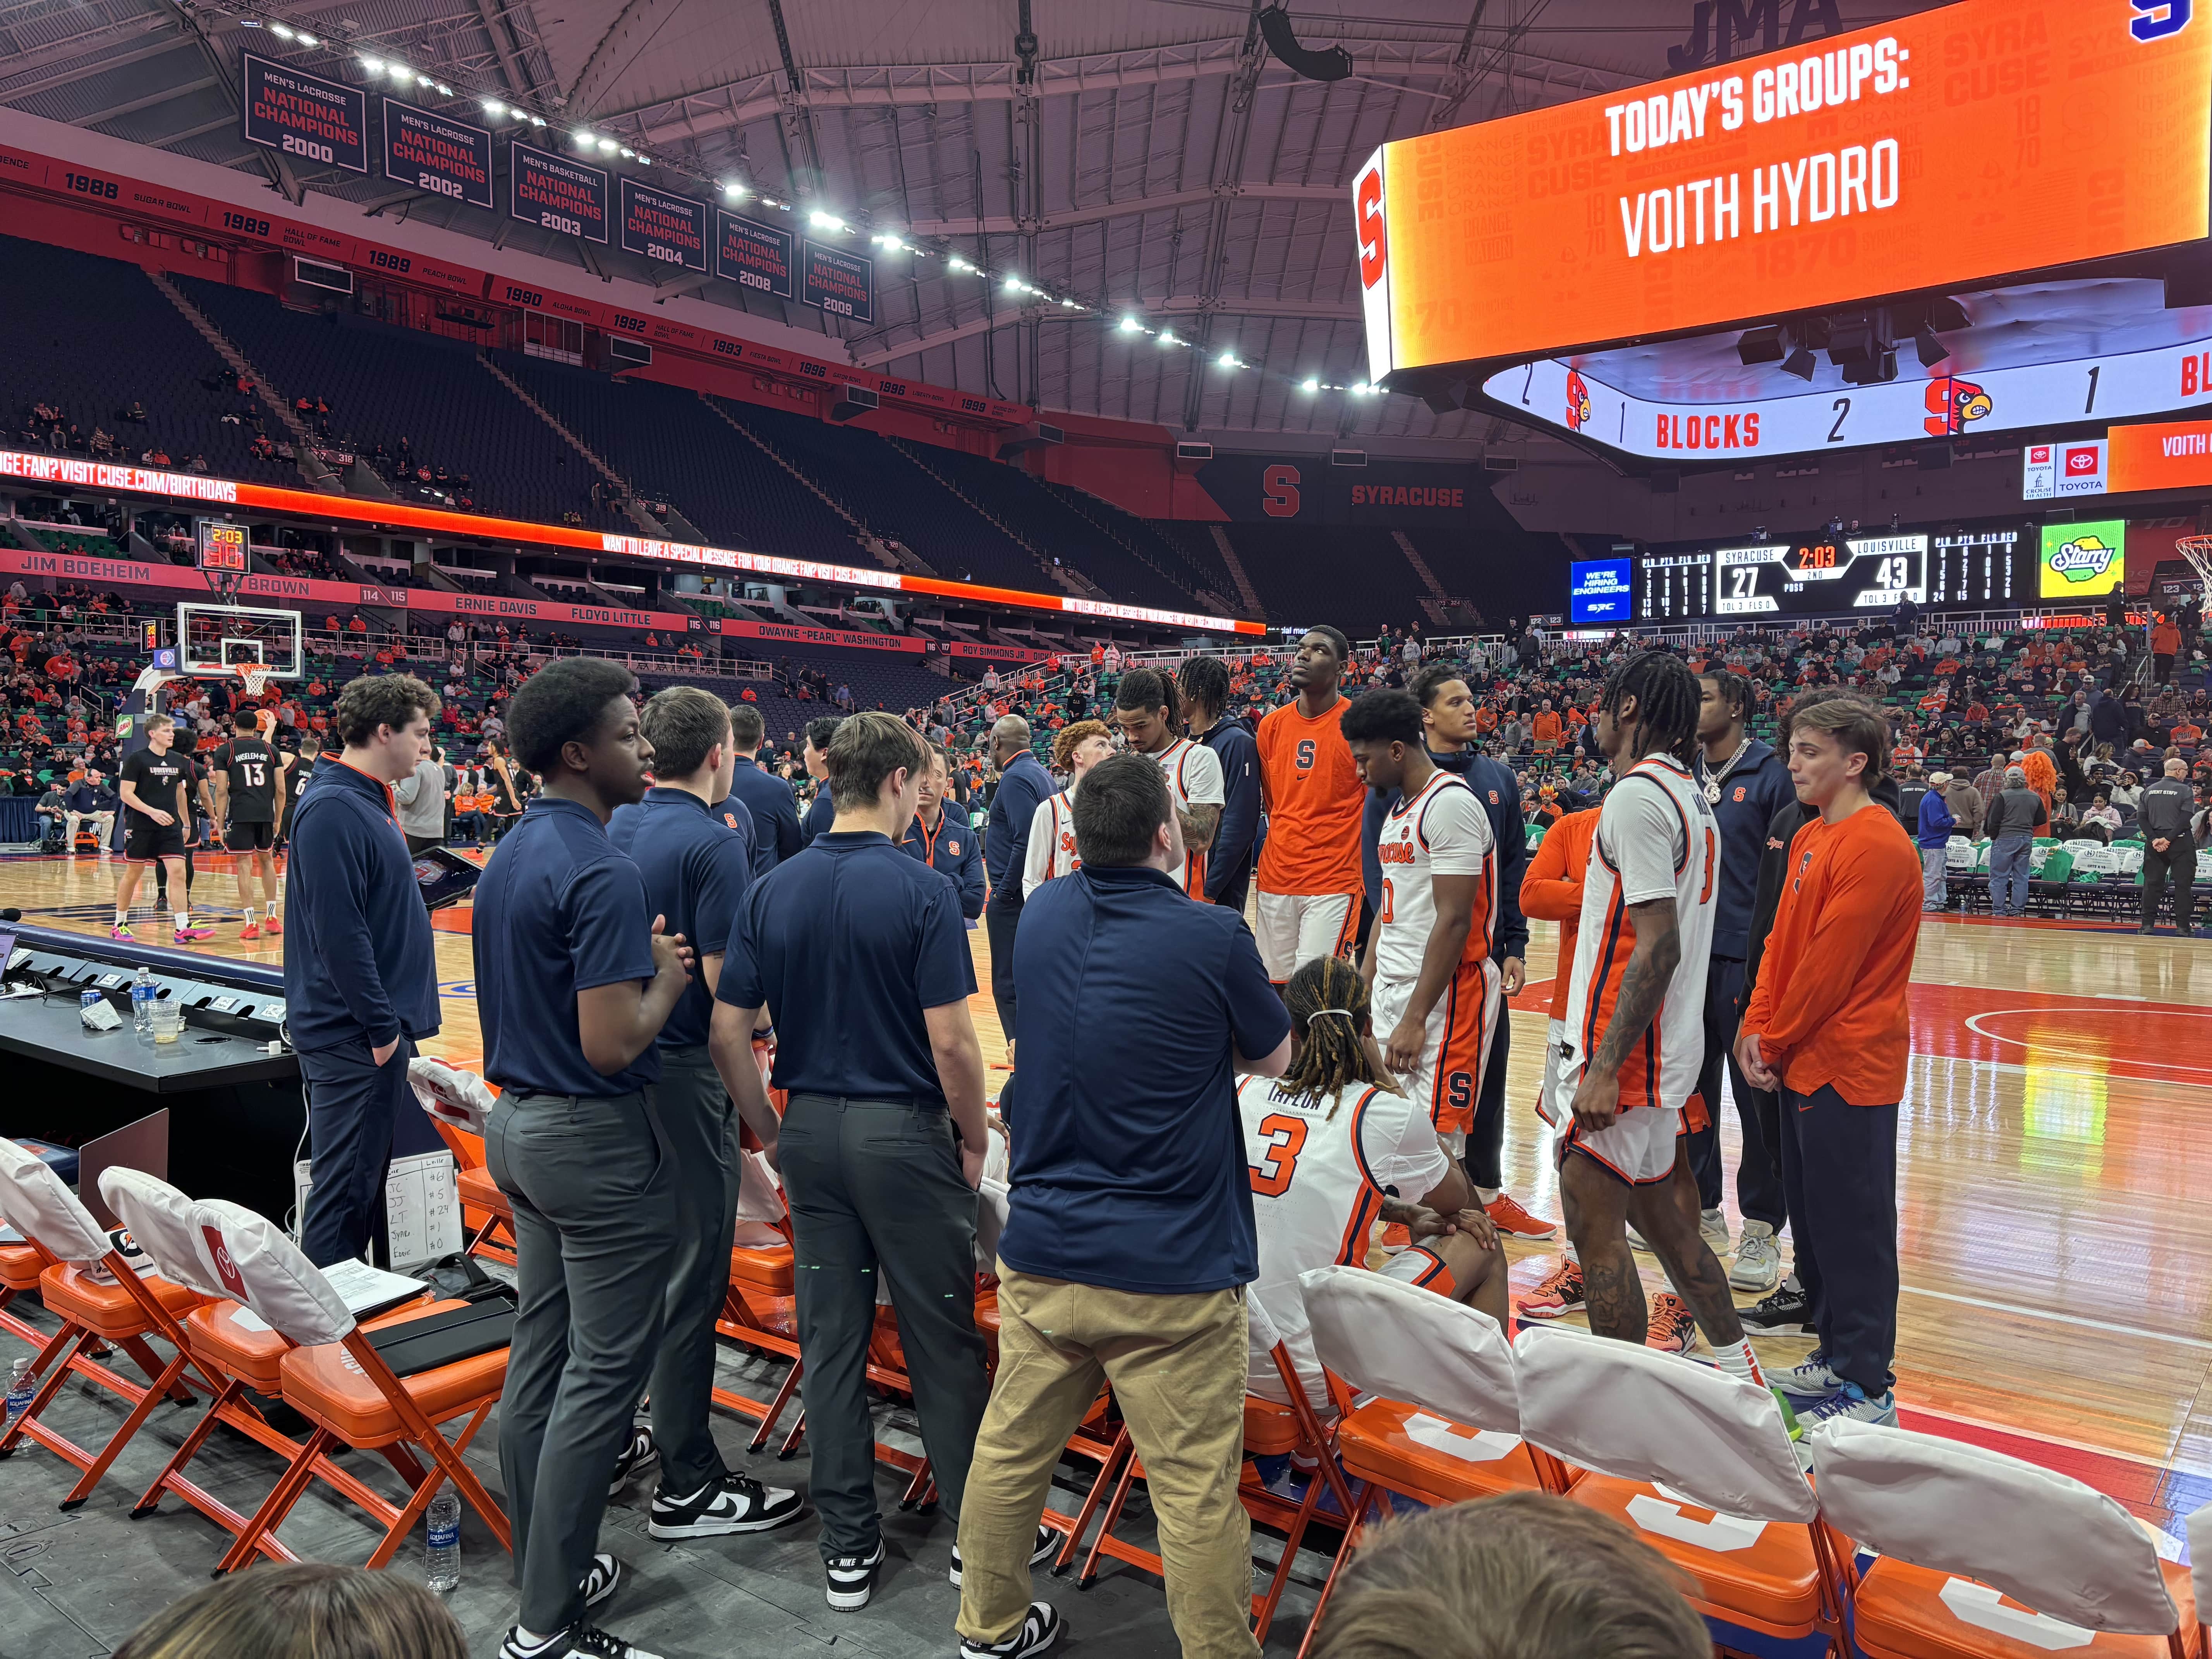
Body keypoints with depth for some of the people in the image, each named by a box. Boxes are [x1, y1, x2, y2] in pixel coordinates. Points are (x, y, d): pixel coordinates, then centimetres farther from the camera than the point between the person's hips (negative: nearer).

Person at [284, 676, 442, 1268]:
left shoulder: (371, 800, 14)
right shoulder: (332, 809, -17)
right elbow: (339, 933, -23)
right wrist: (381, 1028, -20)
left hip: (383, 1032, 10)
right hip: (354, 1036, -10)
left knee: (387, 1174, 17)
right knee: (348, 1185, -1)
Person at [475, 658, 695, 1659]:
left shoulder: (508, 856, 9)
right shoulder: (601, 873, -22)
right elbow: (611, 1045, -25)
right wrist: (667, 982, -8)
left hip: (519, 1125, 10)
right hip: (599, 1139, -10)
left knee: (540, 1354, 17)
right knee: (601, 1373, 0)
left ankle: (544, 1569, 32)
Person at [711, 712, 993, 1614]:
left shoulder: (771, 891, 1)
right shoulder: (923, 891, -14)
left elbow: (730, 1031, 1)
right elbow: (951, 1043, -16)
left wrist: (768, 1133, 12)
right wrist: (974, 1140, -2)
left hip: (810, 1129, 5)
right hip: (904, 1132, -5)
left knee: (831, 1338, 12)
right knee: (943, 1338, 9)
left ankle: (848, 1546, 23)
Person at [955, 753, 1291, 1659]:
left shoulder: (1043, 914, 0)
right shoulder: (1211, 936, -16)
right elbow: (1272, 1056, 2)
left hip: (1040, 1251, 6)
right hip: (1170, 1269, -5)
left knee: (1012, 1449, 20)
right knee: (1197, 1490, 7)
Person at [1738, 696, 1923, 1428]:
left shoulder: (1875, 846, -17)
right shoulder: (1811, 837, 12)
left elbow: (1830, 964, -19)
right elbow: (1781, 940, 13)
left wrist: (1776, 1041, -9)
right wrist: (1757, 1028, 4)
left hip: (1848, 1067, -9)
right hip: (1803, 1060, 9)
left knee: (1853, 1229, 0)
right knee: (1813, 1216, 17)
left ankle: (1868, 1390, 11)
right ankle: (1836, 1357, 31)